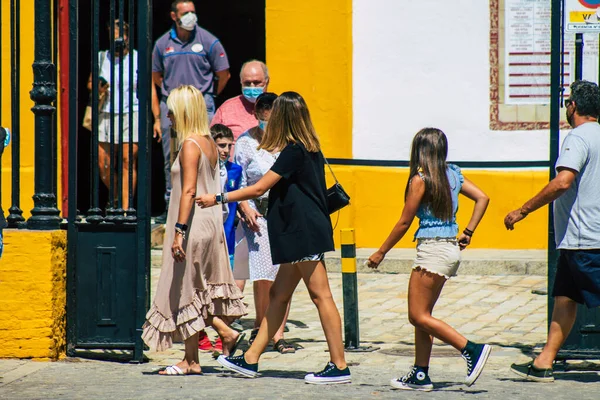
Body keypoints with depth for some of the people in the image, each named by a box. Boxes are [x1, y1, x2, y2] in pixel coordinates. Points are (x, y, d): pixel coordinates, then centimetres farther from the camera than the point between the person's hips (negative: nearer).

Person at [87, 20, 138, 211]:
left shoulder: (138, 58, 2)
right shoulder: (102, 57, 12)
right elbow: (90, 83, 22)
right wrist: (97, 89, -3)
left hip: (130, 115, -4)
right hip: (105, 115, 4)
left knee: (128, 161, -7)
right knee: (103, 163, 3)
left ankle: (125, 206, -5)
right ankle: (117, 197, 28)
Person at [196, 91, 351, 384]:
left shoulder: (293, 152, -14)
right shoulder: (310, 150, 13)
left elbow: (259, 188, -12)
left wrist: (218, 198, -5)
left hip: (305, 232, -10)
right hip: (303, 232, 10)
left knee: (320, 295, -8)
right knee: (278, 295, 11)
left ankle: (339, 366, -6)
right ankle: (250, 360, 16)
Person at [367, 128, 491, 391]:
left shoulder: (420, 180, -11)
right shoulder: (452, 174, 8)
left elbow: (404, 223, -8)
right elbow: (482, 198, 8)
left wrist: (381, 252, 1)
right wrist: (468, 233, 12)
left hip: (432, 250, -8)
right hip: (451, 249, 8)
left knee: (419, 316, -4)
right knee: (421, 315, 13)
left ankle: (472, 350, -14)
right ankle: (420, 374, 12)